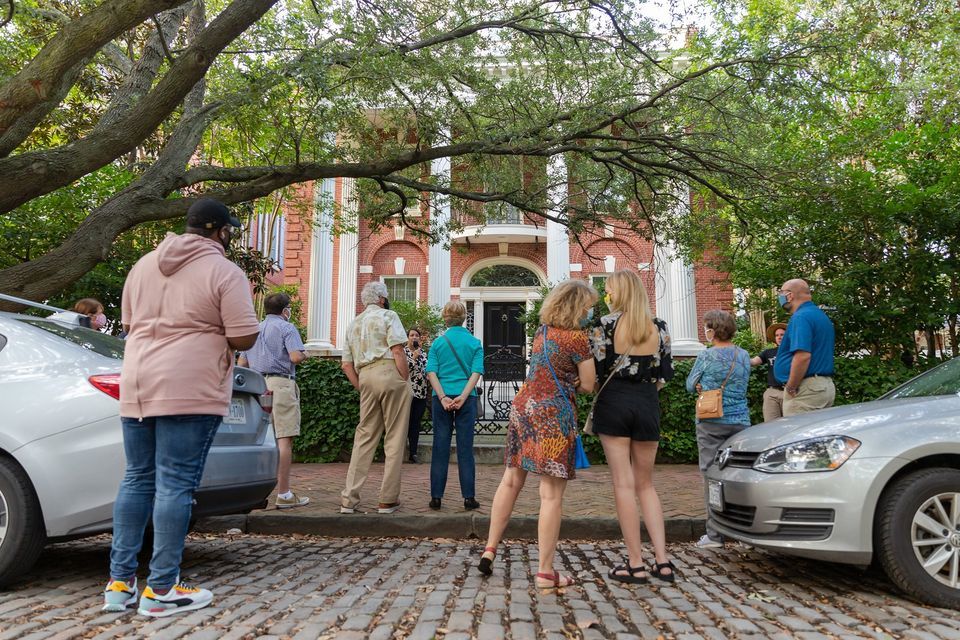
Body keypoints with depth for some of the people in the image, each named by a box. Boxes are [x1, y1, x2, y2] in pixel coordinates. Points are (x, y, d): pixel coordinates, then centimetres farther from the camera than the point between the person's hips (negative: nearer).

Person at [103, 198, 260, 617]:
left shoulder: (144, 265, 14)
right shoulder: (225, 272, -6)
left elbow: (128, 323, 22)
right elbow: (244, 338, -10)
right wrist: (212, 331, 11)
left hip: (137, 385, 7)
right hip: (190, 390, -6)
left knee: (137, 480, 13)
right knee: (175, 485, -2)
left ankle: (119, 583, 18)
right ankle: (161, 590, 5)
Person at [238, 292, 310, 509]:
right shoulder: (286, 328, -1)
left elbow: (241, 363, 21)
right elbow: (296, 356, -15)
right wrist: (304, 354, 6)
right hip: (280, 384, -7)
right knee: (284, 440, -7)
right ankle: (284, 494, -7)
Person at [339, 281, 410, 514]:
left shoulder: (354, 324, 21)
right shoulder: (388, 316, 2)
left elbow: (346, 364, 17)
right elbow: (397, 350, -11)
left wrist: (361, 388, 19)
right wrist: (406, 380, -5)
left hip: (366, 378, 6)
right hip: (389, 373, -6)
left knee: (364, 437, 10)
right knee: (394, 439, 1)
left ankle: (349, 499, 7)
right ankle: (388, 500, 4)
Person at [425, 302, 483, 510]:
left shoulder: (438, 342, 5)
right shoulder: (474, 342, 3)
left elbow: (431, 372, -5)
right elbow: (476, 372, -8)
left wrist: (443, 398, -11)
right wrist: (463, 397, -13)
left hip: (441, 398, 1)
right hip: (467, 398, -1)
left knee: (440, 447, 6)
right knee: (465, 447, 4)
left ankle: (436, 497, 9)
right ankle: (469, 497, 7)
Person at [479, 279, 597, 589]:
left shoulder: (542, 331, 11)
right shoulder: (577, 337, -10)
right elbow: (588, 386, -5)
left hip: (523, 406, 8)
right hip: (553, 414, -8)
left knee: (511, 480, 17)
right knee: (551, 494, -1)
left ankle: (490, 549, 22)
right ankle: (545, 572, 5)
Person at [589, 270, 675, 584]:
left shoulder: (606, 324, -6)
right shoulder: (659, 327, 5)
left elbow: (596, 369, -7)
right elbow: (665, 374, 7)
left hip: (614, 403, -3)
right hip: (647, 405, 3)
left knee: (624, 484, 2)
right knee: (646, 484, 14)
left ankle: (636, 564, 4)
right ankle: (662, 561, 10)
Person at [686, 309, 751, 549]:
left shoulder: (706, 356, -6)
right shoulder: (744, 355, 8)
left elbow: (690, 386, 3)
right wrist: (710, 387, 8)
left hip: (711, 423, -4)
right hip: (740, 421, 4)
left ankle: (714, 534, 1)